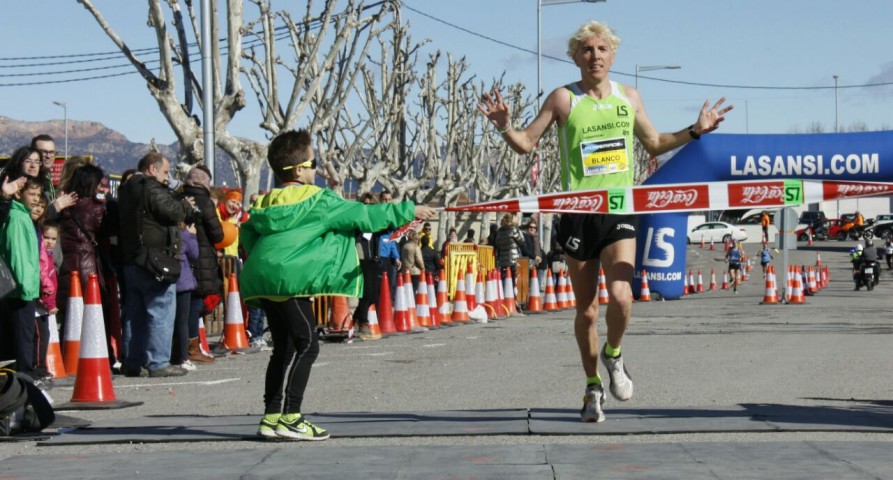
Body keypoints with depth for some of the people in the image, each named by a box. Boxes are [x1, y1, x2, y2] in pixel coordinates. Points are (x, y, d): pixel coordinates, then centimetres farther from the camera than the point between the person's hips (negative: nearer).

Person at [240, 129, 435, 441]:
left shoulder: (266, 203, 18)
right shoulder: (317, 200, -3)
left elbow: (247, 234, 21)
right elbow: (363, 216, -1)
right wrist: (408, 211, 6)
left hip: (262, 277, 9)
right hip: (289, 278, -9)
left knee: (286, 347, 13)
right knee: (305, 344, -6)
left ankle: (273, 416, 14)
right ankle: (287, 416, -11)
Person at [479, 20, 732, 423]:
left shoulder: (629, 97, 10)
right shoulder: (563, 99, 0)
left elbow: (655, 144, 23)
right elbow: (526, 144, 3)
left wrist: (695, 131, 13)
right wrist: (504, 126, -16)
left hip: (620, 210, 1)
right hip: (578, 213, -1)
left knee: (620, 296, -20)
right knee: (586, 310, 6)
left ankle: (613, 356, 10)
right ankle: (593, 387, 25)